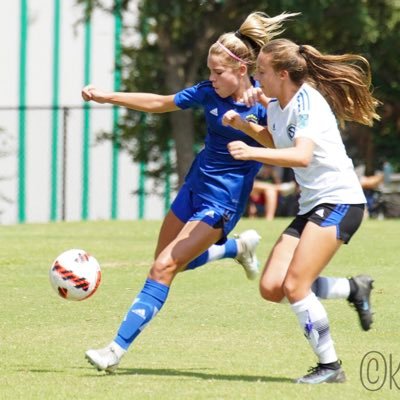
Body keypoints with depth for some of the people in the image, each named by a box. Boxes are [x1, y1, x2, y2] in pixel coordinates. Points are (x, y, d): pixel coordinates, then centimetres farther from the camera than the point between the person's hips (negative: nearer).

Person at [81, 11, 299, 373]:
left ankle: (118, 349, -14)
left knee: (165, 267, -15)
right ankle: (239, 247, 41)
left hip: (223, 201, -7)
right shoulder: (209, 93, -2)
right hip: (196, 186, 7)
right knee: (169, 264, 20)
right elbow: (160, 103, 8)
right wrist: (108, 97, 4)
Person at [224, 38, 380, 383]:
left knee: (295, 286, -18)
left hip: (339, 201, -9)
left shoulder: (308, 102, -17)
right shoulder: (276, 106, 9)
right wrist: (244, 126, 15)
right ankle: (354, 290, 17)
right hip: (311, 205, 9)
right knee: (271, 288, -1)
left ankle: (330, 366, -6)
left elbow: (302, 156, -33)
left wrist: (252, 153, -42)